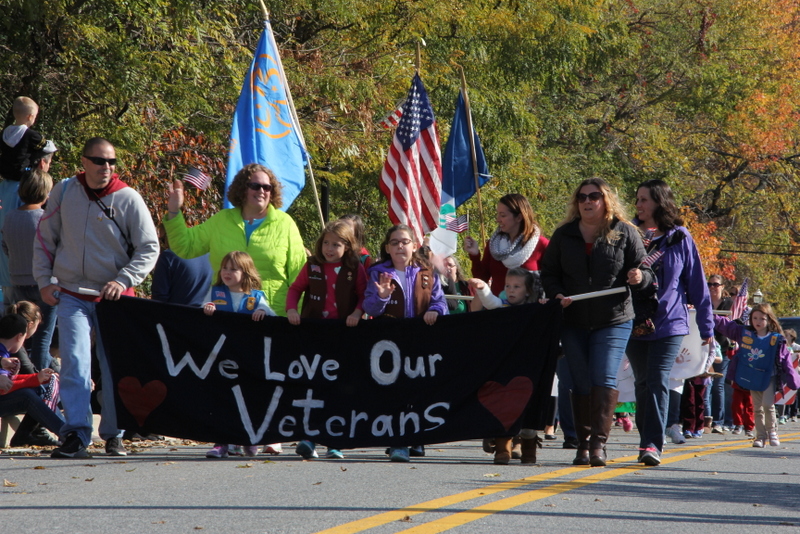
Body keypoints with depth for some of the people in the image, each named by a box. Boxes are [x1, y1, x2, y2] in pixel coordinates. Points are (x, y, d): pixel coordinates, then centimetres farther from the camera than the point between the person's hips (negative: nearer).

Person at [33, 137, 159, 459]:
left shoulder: (128, 199, -3)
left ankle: (113, 435, 16)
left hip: (114, 297, 0)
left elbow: (149, 248, -1)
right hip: (71, 296, 1)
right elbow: (45, 239, 13)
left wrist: (123, 280, -13)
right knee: (75, 364, -13)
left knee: (115, 368, 4)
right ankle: (76, 435, -14)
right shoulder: (64, 192, 4)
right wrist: (44, 281, 5)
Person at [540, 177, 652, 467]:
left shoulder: (624, 233, 2)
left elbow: (646, 271, 4)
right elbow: (548, 273, 12)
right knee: (581, 383, 3)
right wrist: (557, 294, -8)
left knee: (604, 379, -14)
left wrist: (638, 277, -20)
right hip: (573, 321, 3)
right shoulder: (563, 235, 9)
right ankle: (583, 444, 9)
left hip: (614, 321, -3)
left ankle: (599, 443, -16)